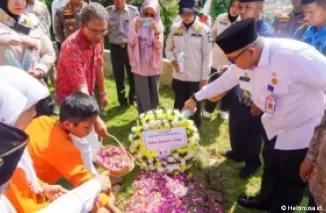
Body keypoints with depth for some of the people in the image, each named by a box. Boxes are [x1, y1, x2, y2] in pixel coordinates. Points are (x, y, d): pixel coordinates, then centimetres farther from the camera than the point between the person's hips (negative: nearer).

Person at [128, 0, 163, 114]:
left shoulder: (158, 24, -2)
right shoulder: (136, 22, -5)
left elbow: (159, 46, -10)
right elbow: (131, 43, -10)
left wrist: (156, 32, -27)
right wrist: (136, 29, -26)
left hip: (154, 64, 2)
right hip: (139, 64, -1)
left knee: (154, 93, 13)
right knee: (142, 94, 1)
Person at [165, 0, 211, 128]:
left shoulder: (203, 30, -8)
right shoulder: (174, 28, 1)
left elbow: (207, 55, -5)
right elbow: (168, 49, 11)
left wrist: (204, 77, -6)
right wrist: (173, 61, -9)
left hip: (196, 77, -2)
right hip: (178, 76, 3)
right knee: (179, 105, 15)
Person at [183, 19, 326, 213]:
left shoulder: (295, 56, -35)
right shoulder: (243, 62, -11)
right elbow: (223, 82, 6)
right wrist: (196, 98, 13)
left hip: (303, 131, -6)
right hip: (274, 127, 7)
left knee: (291, 180, 14)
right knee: (270, 168, 27)